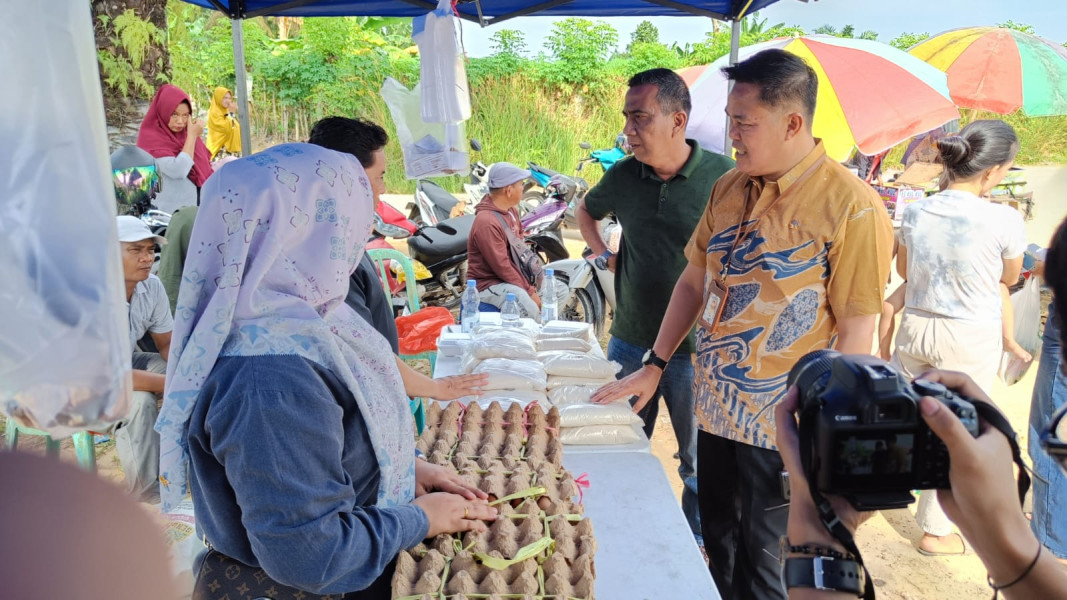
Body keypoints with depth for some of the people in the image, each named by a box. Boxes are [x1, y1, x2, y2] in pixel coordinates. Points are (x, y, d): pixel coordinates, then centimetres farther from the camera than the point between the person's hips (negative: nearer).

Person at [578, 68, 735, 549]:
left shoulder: (723, 176, -13)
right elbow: (586, 210, 22)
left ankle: (697, 542, 35)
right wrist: (603, 255, 6)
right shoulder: (623, 175, 0)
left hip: (697, 349, -4)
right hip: (630, 343, 4)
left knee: (699, 461, 12)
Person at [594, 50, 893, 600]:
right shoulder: (729, 188, 1)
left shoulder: (852, 208, -17)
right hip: (716, 407, 6)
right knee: (719, 545, 22)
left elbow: (855, 333, -15)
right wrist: (653, 368, 8)